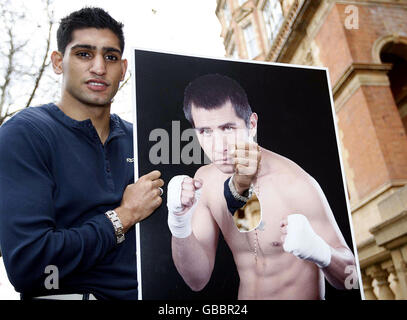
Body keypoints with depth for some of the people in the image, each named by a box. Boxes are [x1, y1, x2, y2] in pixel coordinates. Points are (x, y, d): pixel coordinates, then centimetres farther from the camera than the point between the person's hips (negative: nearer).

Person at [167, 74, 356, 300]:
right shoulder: (206, 180, -6)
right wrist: (180, 223, -20)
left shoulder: (297, 185, -21)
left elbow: (349, 277, -13)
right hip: (245, 294, 3)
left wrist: (317, 251, -33)